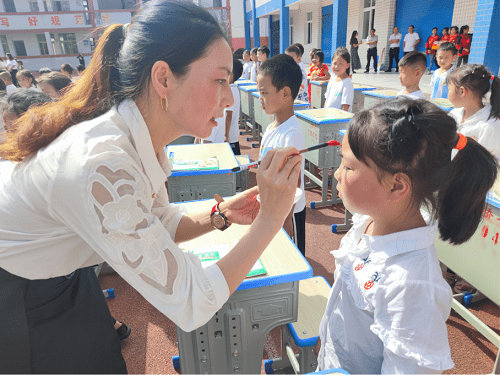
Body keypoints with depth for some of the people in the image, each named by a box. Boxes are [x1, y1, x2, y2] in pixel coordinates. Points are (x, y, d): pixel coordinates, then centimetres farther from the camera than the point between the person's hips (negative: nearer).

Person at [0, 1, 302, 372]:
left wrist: (221, 214, -14)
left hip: (64, 278, 7)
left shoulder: (141, 137, -12)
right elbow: (191, 307, -32)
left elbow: (160, 225, 2)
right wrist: (270, 219, -30)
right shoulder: (100, 166, -38)